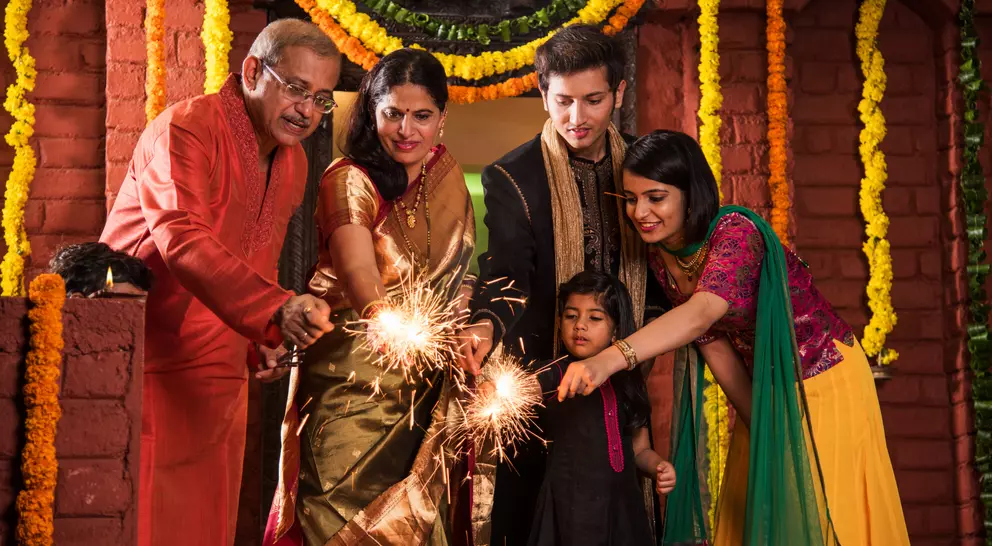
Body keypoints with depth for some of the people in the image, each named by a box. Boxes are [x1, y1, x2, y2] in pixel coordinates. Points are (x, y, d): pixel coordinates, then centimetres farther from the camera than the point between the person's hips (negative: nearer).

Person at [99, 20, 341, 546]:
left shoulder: (293, 164, 11)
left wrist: (266, 339, 4)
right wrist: (277, 309, -44)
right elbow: (182, 240, -31)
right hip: (143, 364, -7)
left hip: (219, 379, 7)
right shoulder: (186, 128, -15)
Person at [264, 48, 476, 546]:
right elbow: (362, 276, -26)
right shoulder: (349, 180, -11)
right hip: (356, 378, -5)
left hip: (426, 388, 5)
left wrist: (462, 298, -5)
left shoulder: (446, 174, 7)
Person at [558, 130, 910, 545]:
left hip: (824, 383, -7)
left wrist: (611, 359, -59)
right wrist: (759, 427, -7)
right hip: (764, 392, 7)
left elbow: (703, 313, -47)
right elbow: (713, 346, -3)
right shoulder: (661, 259, -7)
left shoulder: (736, 231, -29)